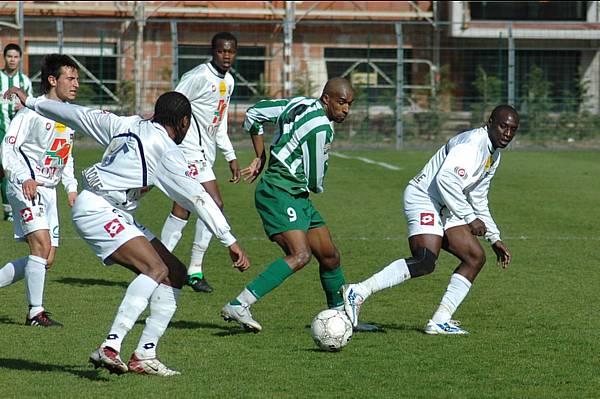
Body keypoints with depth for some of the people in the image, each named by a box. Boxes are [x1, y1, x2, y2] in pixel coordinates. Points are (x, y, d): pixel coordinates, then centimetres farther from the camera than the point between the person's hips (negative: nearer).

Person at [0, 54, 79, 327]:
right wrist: (24, 179, -28)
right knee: (41, 243, -23)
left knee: (46, 259, 5)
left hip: (48, 192, 9)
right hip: (25, 188, -9)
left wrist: (71, 187, 14)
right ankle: (36, 313, -18)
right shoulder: (33, 111, -11)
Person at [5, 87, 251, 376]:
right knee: (156, 268, -28)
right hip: (95, 209, -10)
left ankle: (144, 355, 0)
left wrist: (32, 103, 36)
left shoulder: (125, 125, 14)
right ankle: (110, 347, -37)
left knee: (175, 274, 4)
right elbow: (197, 198, -13)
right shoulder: (165, 149, -10)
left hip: (117, 216, 10)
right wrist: (230, 242, -12)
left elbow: (80, 115, 23)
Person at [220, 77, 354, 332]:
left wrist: (260, 158, 27)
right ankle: (238, 306, -28)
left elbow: (254, 113, 22)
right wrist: (316, 188, 16)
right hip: (279, 194, -10)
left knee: (330, 256, 13)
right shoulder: (320, 127, -16)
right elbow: (315, 182, -9)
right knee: (300, 255, -26)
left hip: (297, 196, 10)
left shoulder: (299, 104, 11)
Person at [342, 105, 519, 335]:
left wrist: (494, 238, 23)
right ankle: (358, 292, -26)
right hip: (423, 198, -11)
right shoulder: (472, 143, -16)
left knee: (476, 258, 2)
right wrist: (470, 218, -21)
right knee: (425, 261, -26)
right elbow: (446, 178, -28)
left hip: (444, 209, 11)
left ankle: (439, 322, -1)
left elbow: (478, 201, 27)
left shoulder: (493, 155, 17)